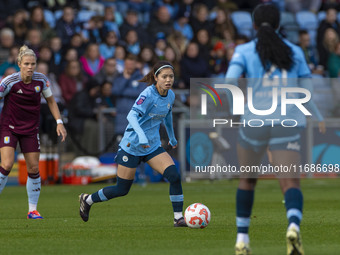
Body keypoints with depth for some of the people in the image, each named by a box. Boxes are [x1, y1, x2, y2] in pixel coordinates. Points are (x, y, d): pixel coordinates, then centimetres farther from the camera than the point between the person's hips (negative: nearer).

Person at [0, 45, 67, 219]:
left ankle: (32, 210, 11)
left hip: (30, 129, 4)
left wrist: (59, 122, 2)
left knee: (34, 169, 0)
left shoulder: (41, 80, -6)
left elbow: (51, 101, 9)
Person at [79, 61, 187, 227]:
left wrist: (172, 137, 36)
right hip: (132, 146, -6)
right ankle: (87, 200, 28)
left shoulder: (170, 96, 2)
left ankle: (178, 218, -8)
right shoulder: (148, 94, -21)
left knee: (174, 176, -16)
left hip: (153, 147, 6)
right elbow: (132, 116, -34)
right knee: (122, 190, 3)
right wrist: (141, 136, -50)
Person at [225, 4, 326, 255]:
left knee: (247, 180, 21)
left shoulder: (244, 51, 6)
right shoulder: (295, 51, 12)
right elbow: (307, 91, 14)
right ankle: (294, 226, -39)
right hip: (288, 124, 0)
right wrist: (319, 118, 28)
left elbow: (230, 80, -12)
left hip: (255, 122, 0)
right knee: (291, 183, -8)